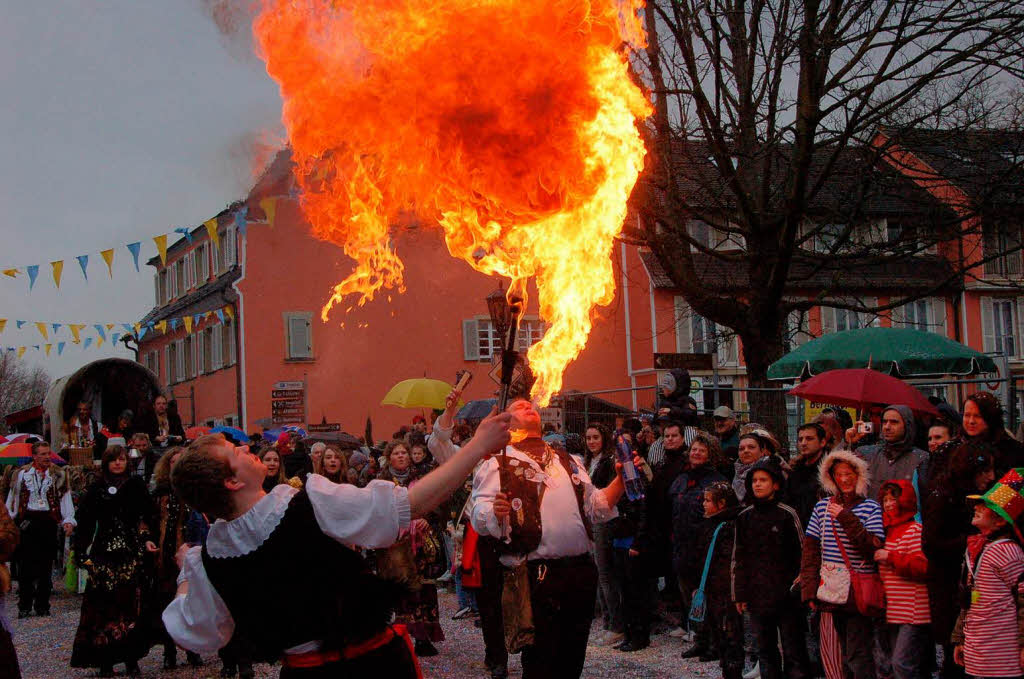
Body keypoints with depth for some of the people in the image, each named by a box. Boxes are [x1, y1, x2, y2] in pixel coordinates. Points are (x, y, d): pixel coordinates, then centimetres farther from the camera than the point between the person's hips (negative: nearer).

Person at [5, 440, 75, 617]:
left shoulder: (59, 476, 8)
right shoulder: (22, 475, 9)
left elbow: (66, 500, 4)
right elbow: (12, 500, 14)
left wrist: (69, 521, -9)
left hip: (48, 521, 0)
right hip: (27, 522, 0)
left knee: (45, 567, 3)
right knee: (25, 566, -1)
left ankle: (42, 606, 11)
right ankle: (24, 606, 6)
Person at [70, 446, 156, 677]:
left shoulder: (136, 486, 8)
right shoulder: (95, 489, 7)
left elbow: (145, 517, 7)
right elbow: (85, 523, 4)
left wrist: (147, 539, -9)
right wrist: (82, 554, -3)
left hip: (131, 553, 0)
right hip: (103, 553, 0)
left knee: (131, 604, -2)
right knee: (104, 604, -3)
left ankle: (131, 659, 4)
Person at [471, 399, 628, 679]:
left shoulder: (567, 461, 22)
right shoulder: (498, 464, 3)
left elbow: (595, 506, 22)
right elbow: (479, 514, -10)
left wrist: (621, 481, 6)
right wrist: (494, 512, -32)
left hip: (582, 571, 5)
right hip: (537, 575, -5)